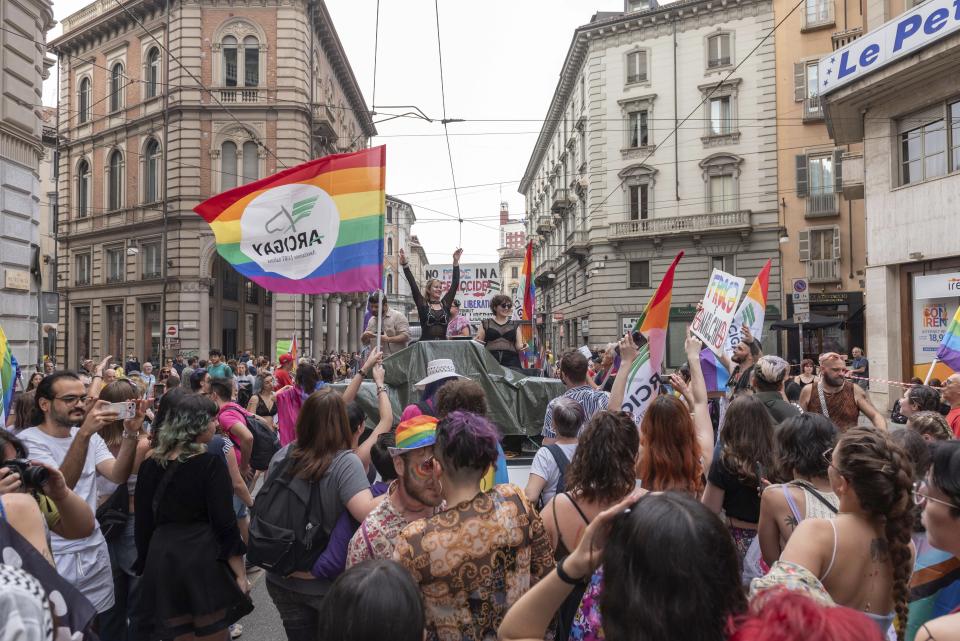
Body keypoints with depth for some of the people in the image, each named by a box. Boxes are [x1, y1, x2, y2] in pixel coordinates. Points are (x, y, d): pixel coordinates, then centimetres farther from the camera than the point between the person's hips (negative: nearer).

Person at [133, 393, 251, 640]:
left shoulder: (150, 464, 3)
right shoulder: (210, 463, -12)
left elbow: (143, 521, 9)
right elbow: (224, 524, -13)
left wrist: (146, 565, 19)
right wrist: (240, 573, -8)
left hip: (162, 560, 5)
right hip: (204, 560, -5)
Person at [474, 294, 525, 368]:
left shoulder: (515, 325, 19)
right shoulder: (486, 324, 15)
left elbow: (518, 346, 12)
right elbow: (478, 342, 12)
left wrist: (522, 347, -10)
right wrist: (475, 341, -11)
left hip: (511, 360, 1)